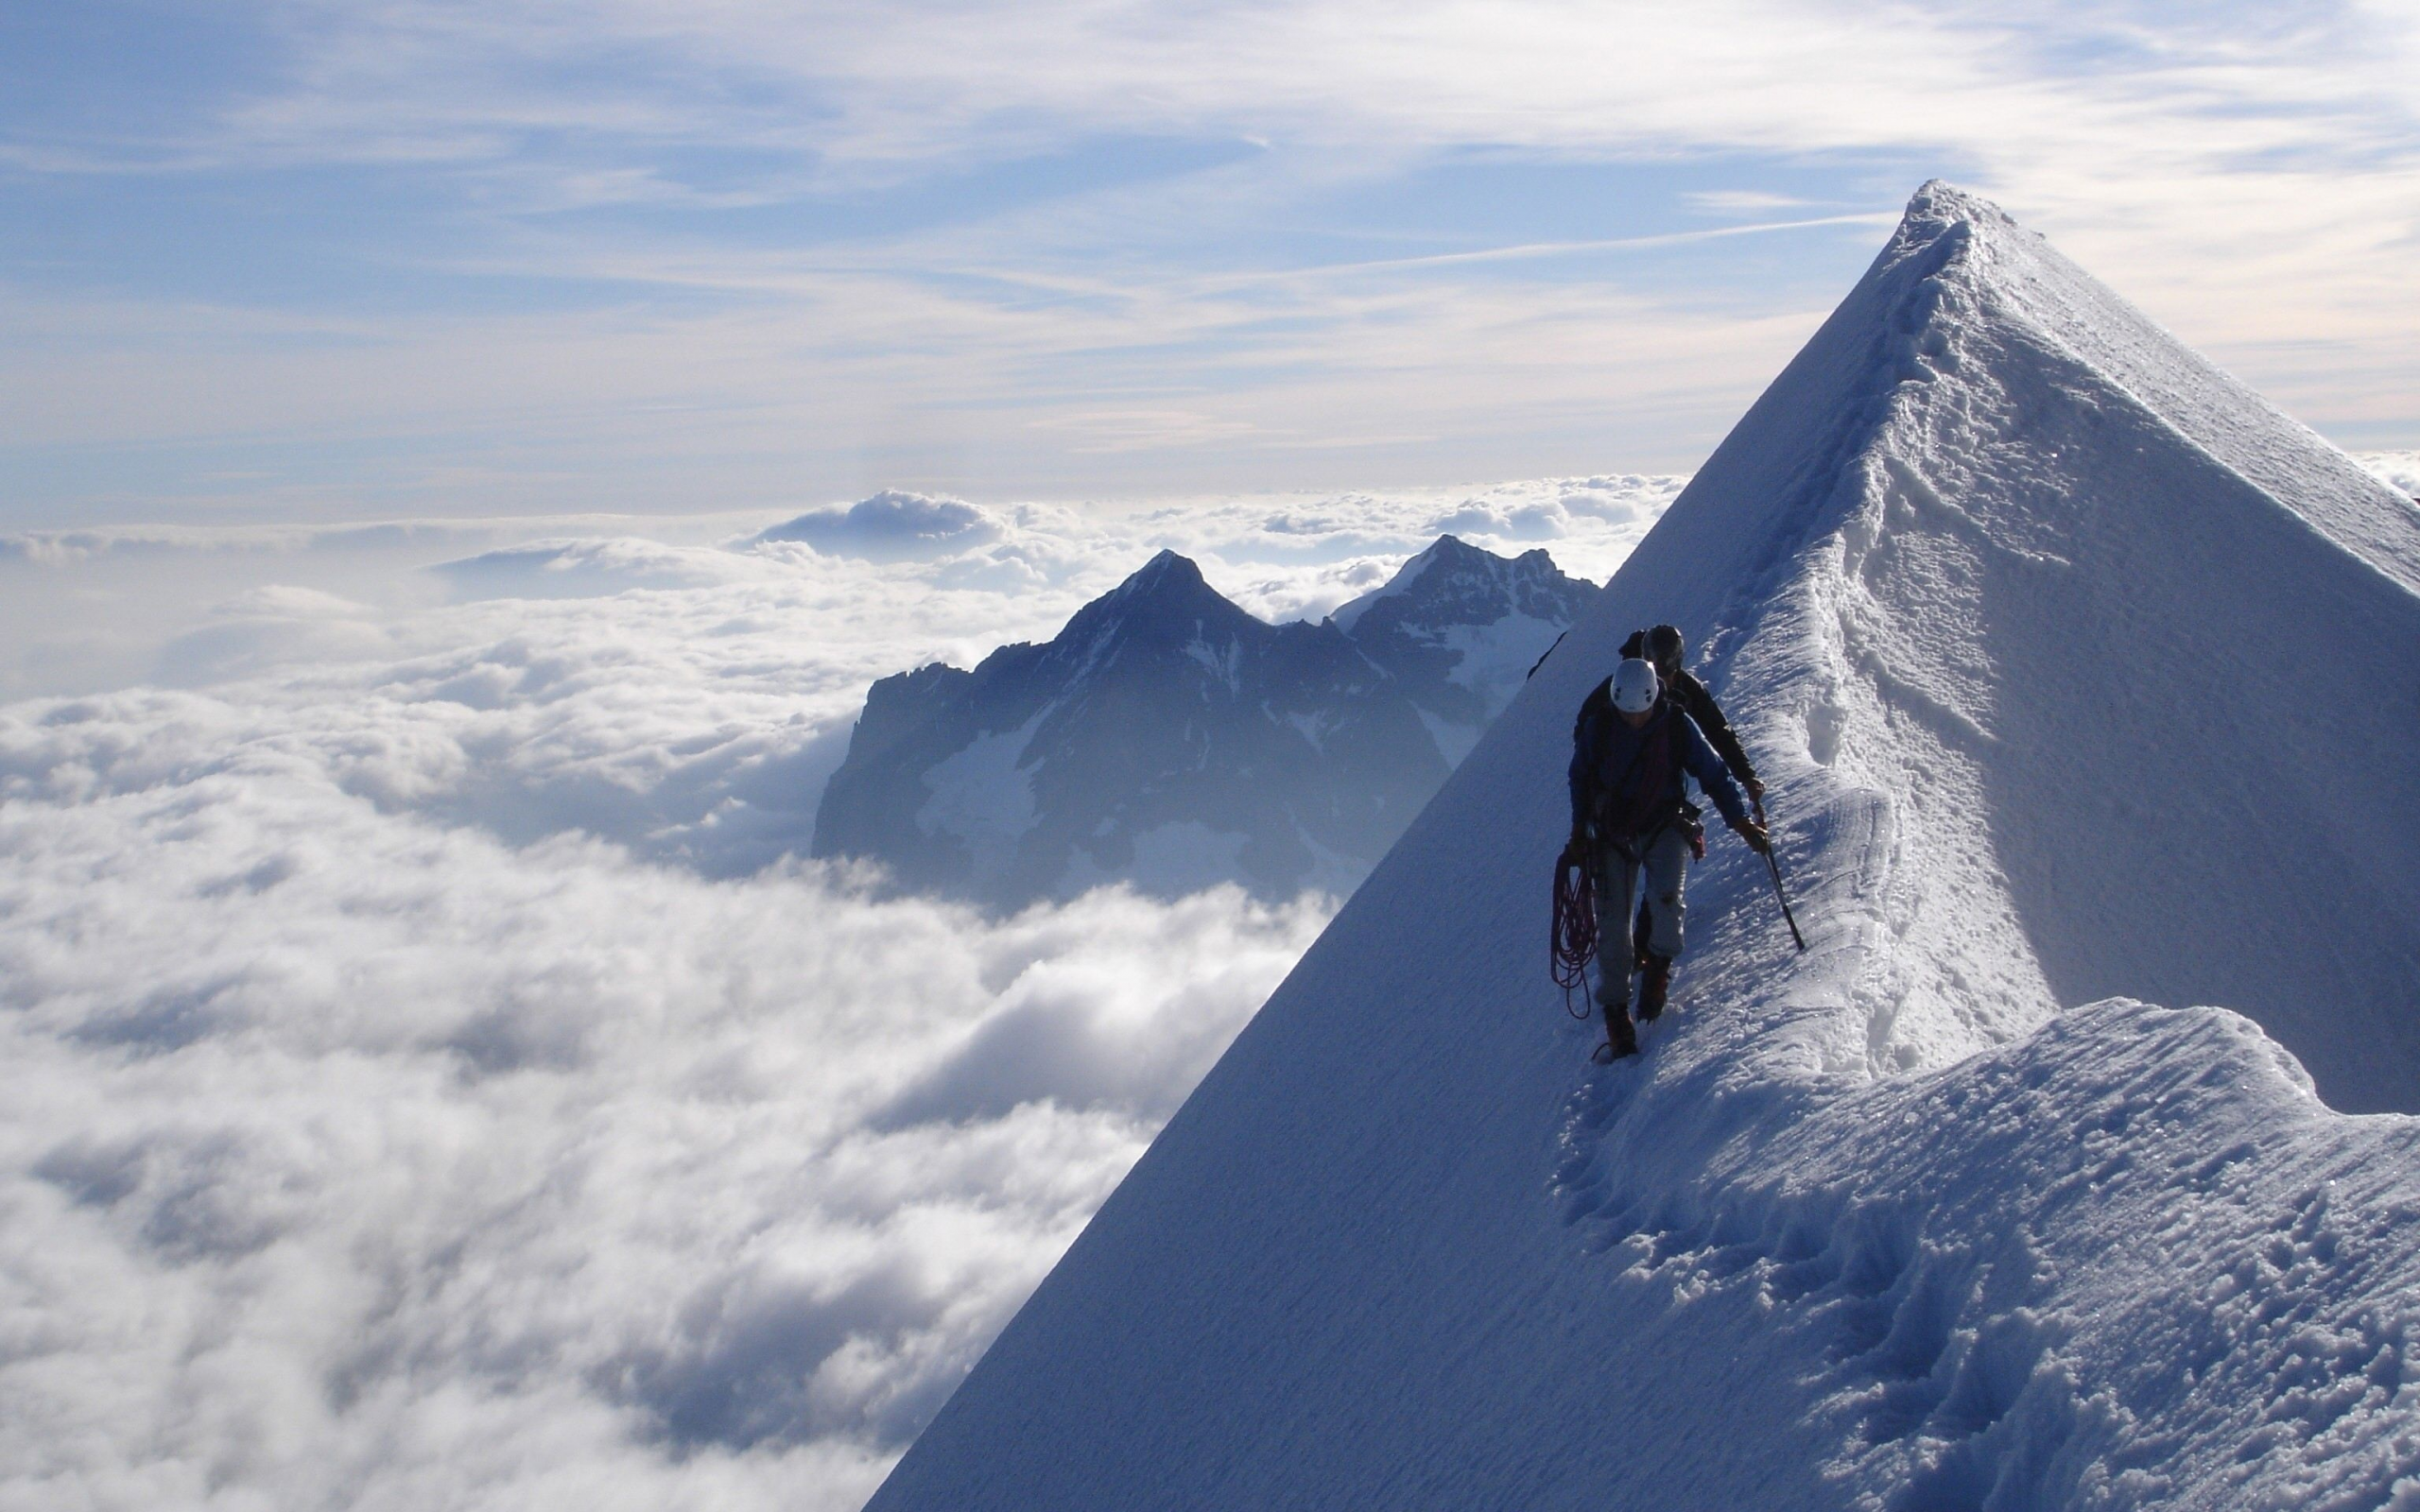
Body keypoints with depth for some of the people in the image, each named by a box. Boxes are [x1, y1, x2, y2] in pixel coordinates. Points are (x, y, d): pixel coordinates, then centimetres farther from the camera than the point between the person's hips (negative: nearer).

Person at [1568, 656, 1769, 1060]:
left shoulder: (1677, 724, -13)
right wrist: (1579, 829, 3)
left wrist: (1740, 821, -8)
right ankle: (1616, 1014, 5)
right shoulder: (1597, 725, -12)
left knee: (1665, 895, -27)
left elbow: (1713, 772, -3)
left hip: (1664, 826, -1)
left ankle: (1659, 964, 2)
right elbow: (1579, 777, 5)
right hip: (1613, 832, 1)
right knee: (1612, 923, -7)